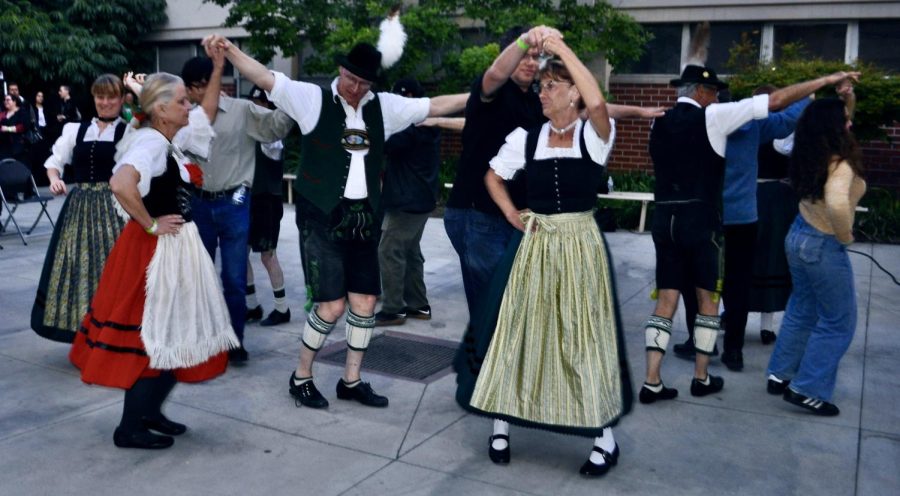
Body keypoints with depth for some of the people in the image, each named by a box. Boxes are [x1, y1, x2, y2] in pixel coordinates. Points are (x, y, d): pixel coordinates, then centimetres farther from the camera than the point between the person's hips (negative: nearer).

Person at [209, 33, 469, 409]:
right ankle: (301, 377, 18)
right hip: (322, 216, -5)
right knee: (332, 304, -6)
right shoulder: (313, 98, -4)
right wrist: (229, 50, -28)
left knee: (366, 300, 8)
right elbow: (266, 79, -13)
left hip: (363, 217, 5)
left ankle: (351, 381, 26)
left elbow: (434, 106, 12)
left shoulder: (383, 106, 8)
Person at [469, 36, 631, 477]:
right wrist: (511, 214, 3)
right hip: (536, 245, 3)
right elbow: (493, 176, 17)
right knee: (522, 331, 8)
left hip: (580, 245, -3)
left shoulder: (594, 136, -6)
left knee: (584, 336, 3)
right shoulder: (526, 137, 4)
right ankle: (501, 425, 23)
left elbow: (598, 103, -29)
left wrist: (561, 48, -23)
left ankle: (605, 438, 18)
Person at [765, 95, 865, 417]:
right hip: (823, 245, -9)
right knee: (838, 321, 6)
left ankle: (780, 375, 31)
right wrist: (845, 235, -28)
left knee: (801, 311, 22)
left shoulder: (813, 157, 1)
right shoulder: (839, 163, -26)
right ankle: (808, 390, 10)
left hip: (799, 235, 9)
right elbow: (837, 203, -43)